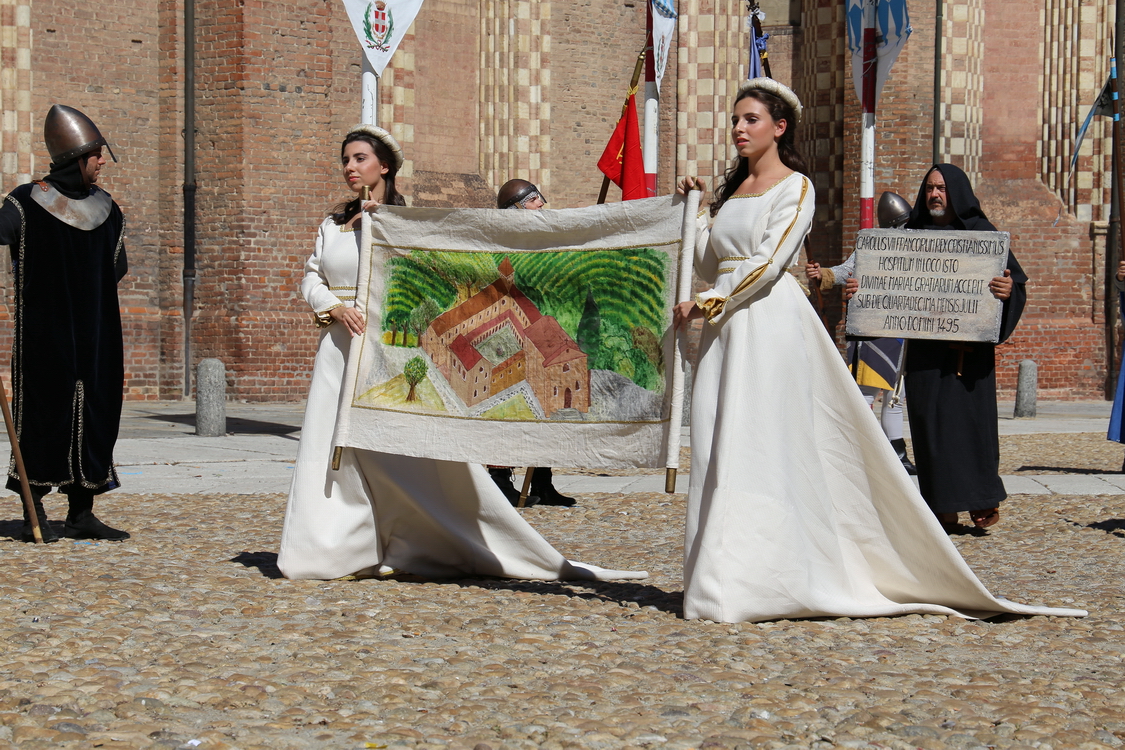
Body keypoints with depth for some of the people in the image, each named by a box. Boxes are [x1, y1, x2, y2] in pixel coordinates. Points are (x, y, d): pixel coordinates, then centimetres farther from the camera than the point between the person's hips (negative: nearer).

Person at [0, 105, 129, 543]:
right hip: (44, 334, -5)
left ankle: (81, 514, 11)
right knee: (42, 414, -2)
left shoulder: (106, 209, 9)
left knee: (92, 414, 4)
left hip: (95, 337, 5)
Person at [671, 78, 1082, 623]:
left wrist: (705, 305, -14)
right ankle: (722, 576, 6)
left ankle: (757, 583, -10)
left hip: (770, 324, -7)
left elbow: (768, 262, -14)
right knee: (720, 450, 3)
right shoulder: (733, 189, 20)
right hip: (725, 329, 7)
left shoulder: (795, 187, -3)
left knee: (760, 448, -11)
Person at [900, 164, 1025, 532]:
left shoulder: (981, 232, 3)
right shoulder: (913, 234, 13)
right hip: (925, 347, 3)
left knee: (969, 415, -8)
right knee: (929, 421, -1)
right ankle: (943, 508, 3)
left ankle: (982, 499, 2)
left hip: (969, 347, -3)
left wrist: (1008, 289, -25)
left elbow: (1016, 278, -2)